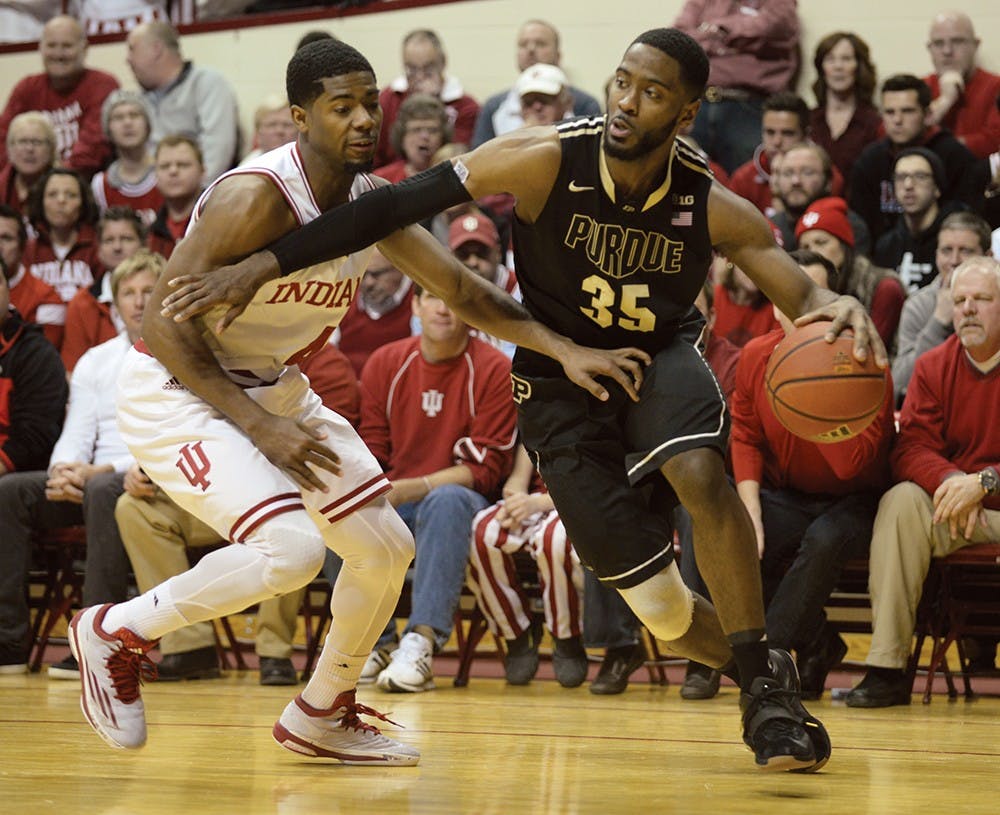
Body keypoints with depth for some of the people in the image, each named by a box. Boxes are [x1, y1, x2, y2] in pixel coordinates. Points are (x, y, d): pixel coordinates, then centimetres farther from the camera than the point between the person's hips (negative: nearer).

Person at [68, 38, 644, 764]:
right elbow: (164, 320, -26)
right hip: (176, 391, -9)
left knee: (387, 549, 9)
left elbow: (461, 288, 5)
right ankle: (119, 632, -6)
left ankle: (321, 717, 30)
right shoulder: (257, 195, -26)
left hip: (275, 389, 9)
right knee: (291, 548, -27)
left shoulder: (372, 201, -2)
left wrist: (565, 349, -8)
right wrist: (257, 425, -28)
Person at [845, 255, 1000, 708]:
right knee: (900, 502, -25)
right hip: (953, 501, 4)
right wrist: (951, 481, -25)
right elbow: (911, 449, -3)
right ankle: (887, 667, -27)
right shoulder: (934, 367, 5)